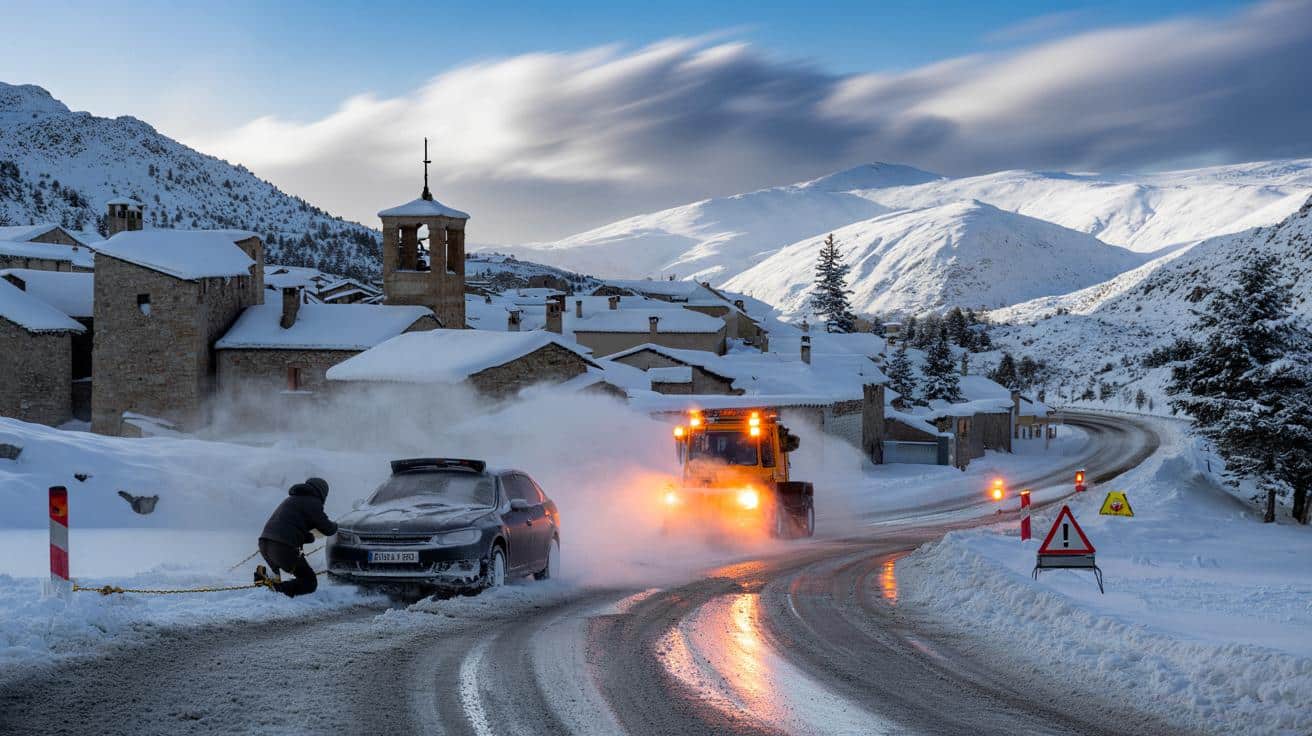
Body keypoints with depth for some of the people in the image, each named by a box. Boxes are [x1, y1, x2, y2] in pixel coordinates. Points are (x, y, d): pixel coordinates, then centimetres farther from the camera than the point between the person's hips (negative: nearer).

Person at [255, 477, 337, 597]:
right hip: (284, 548, -8)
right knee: (310, 583, 1)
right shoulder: (312, 503, 2)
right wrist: (334, 526, 25)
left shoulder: (291, 499, 29)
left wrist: (312, 535, 47)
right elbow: (328, 529, 2)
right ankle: (277, 588, -22)